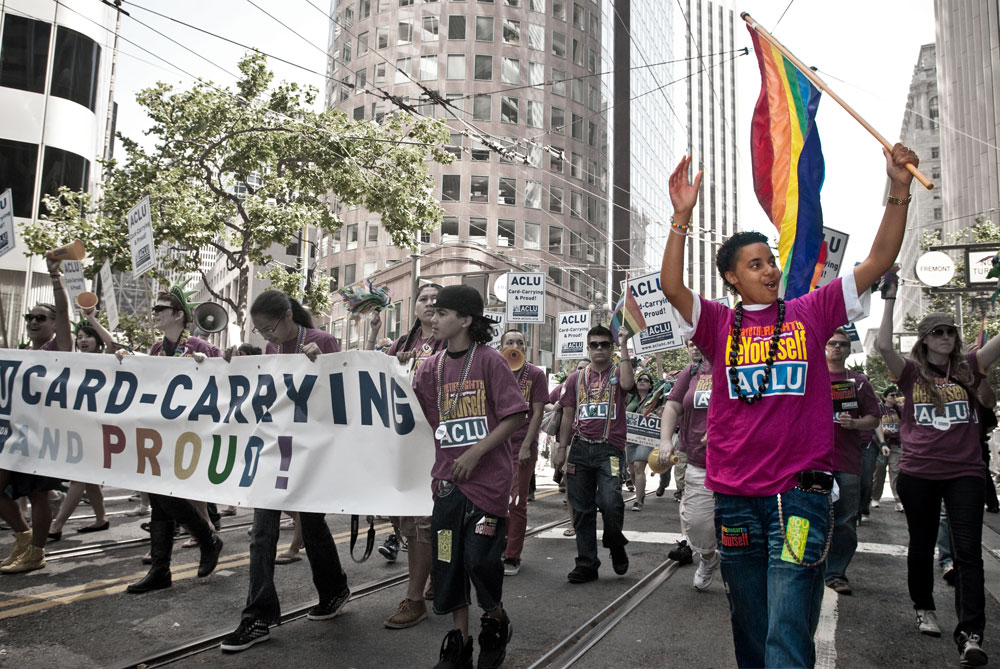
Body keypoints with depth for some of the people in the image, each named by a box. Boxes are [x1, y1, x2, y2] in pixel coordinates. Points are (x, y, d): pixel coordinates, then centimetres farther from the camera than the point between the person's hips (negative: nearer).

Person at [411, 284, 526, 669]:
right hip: (448, 479, 5)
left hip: (488, 477, -5)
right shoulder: (431, 367, 7)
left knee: (480, 558, -4)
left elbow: (515, 416, -11)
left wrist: (475, 453, -16)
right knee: (449, 561, 8)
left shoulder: (489, 360, -8)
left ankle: (496, 624, 26)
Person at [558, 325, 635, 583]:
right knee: (582, 509, 6)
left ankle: (616, 546, 13)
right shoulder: (576, 378, 14)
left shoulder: (617, 373, 7)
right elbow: (568, 416, 15)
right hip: (580, 449, 3)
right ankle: (587, 564, 17)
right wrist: (561, 449, 11)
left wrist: (624, 347, -15)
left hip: (609, 449, -3)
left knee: (610, 502, -17)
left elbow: (627, 383, -18)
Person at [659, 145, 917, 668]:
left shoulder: (810, 312, 7)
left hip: (799, 492, -1)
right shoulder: (719, 324, 6)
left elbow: (877, 262, 3)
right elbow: (671, 287, -9)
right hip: (734, 497, 2)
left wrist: (899, 189, -7)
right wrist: (682, 217, -17)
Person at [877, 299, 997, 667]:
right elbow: (884, 346, -14)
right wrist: (890, 298, -15)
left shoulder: (968, 367, 7)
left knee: (968, 551, -5)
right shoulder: (912, 372, 2)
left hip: (965, 473, 1)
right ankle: (924, 608, 34)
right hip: (918, 473, 0)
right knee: (921, 546, 13)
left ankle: (970, 634, -5)